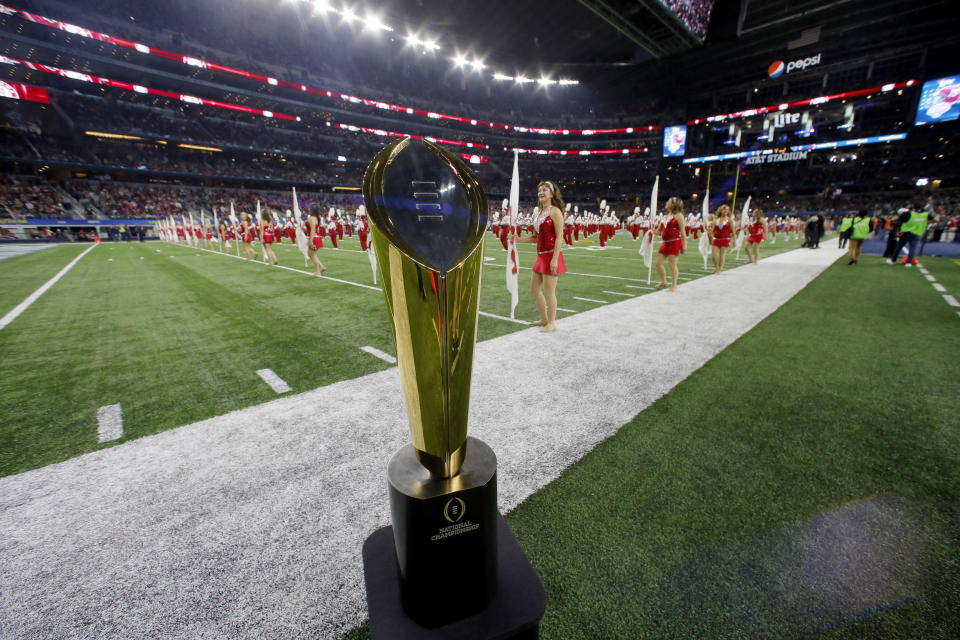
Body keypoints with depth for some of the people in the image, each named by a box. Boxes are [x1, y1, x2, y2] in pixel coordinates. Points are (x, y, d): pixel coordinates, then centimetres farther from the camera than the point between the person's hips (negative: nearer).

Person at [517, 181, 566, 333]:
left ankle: (551, 323, 13)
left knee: (549, 292, -2)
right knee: (534, 289, 14)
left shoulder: (555, 211, -9)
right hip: (541, 255, 9)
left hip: (551, 255, -9)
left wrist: (555, 259, -22)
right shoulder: (539, 212, 15)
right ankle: (544, 319, 29)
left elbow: (559, 237, -15)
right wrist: (519, 240, 5)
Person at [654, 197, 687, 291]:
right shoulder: (667, 215, 15)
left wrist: (684, 244, -12)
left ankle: (674, 285, 8)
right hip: (666, 242, 8)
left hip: (675, 243, -8)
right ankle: (663, 282, 24)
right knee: (657, 263, 8)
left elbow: (683, 231, -9)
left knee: (672, 265, -4)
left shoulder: (678, 215, -7)